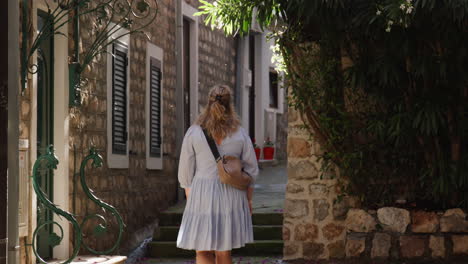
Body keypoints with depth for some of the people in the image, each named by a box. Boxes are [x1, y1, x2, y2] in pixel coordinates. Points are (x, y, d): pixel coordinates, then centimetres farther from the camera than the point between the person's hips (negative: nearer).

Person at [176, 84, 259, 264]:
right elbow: (251, 169, 5)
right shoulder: (240, 134, 1)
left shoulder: (194, 132, -2)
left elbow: (186, 171, 2)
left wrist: (189, 199, 12)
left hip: (202, 195, -1)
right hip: (232, 195, 2)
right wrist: (248, 199, 16)